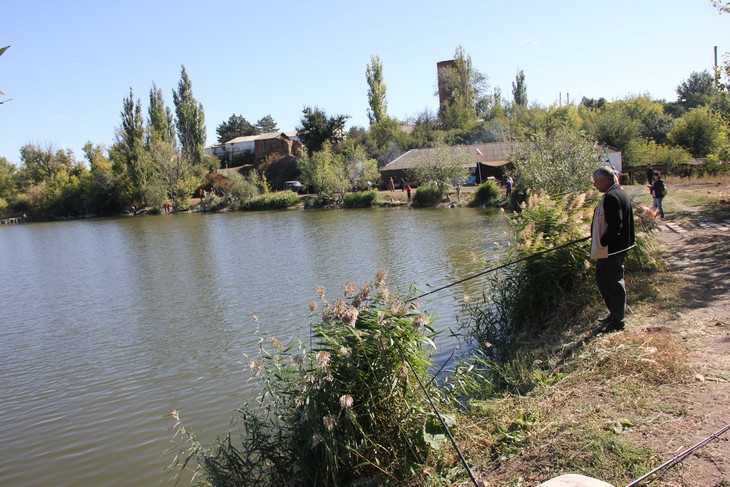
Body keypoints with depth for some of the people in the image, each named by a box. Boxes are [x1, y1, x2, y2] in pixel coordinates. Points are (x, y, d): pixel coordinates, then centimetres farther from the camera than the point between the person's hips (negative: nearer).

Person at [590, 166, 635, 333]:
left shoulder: (611, 197, -23)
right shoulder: (618, 193, 11)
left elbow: (614, 227, -28)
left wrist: (601, 243, -17)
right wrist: (599, 239, 17)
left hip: (611, 250, -11)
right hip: (613, 248, 11)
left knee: (613, 283, 1)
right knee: (602, 279, 20)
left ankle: (618, 320, 14)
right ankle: (615, 313, 32)